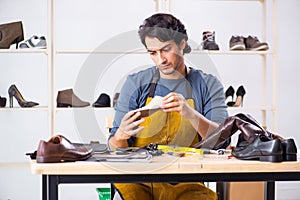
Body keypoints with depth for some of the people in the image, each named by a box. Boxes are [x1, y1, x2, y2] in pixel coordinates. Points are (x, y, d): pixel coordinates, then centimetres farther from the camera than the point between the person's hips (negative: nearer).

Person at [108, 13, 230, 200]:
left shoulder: (208, 85, 8)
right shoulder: (136, 83, 9)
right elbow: (116, 148, 6)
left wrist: (191, 114, -22)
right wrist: (120, 136, -19)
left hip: (186, 183, 0)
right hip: (138, 182, 0)